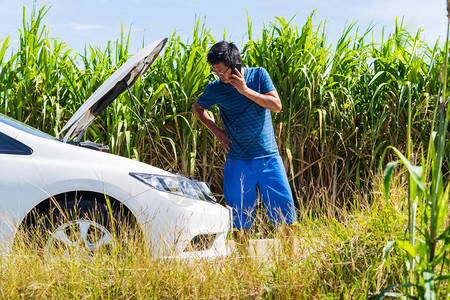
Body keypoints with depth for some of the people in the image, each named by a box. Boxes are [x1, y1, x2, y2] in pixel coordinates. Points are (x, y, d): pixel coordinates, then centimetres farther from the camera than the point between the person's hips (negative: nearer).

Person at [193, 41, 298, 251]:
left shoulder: (258, 75, -2)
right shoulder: (215, 89, -2)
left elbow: (277, 106, -10)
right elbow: (198, 108, 17)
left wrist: (246, 91, -17)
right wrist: (217, 131, 4)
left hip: (268, 157, 0)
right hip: (238, 162, 0)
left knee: (286, 217, 1)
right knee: (239, 219, 1)